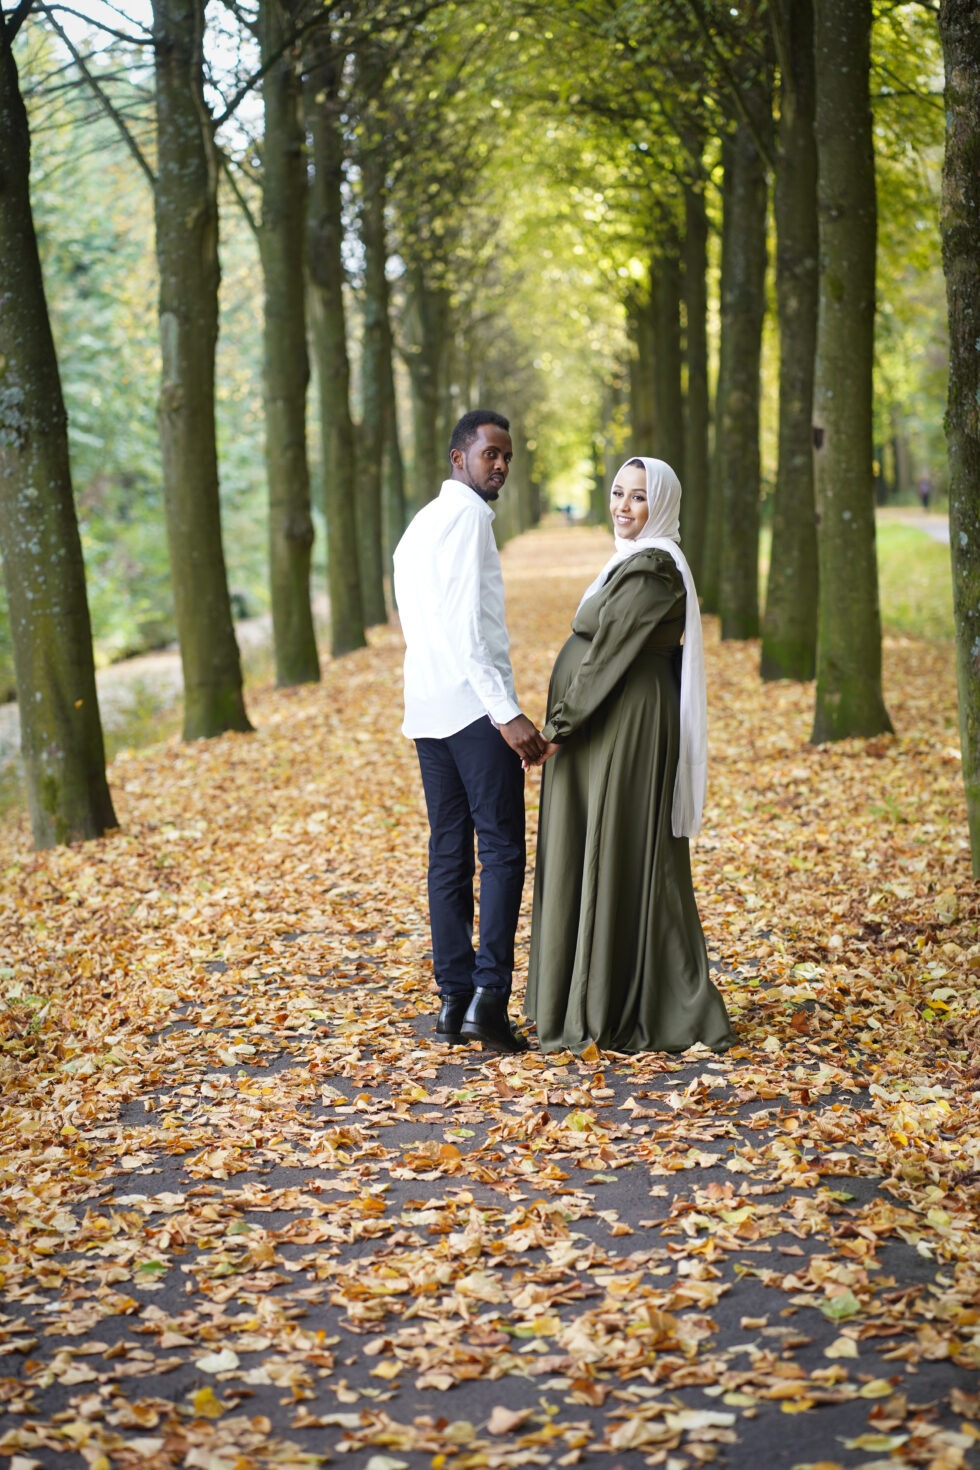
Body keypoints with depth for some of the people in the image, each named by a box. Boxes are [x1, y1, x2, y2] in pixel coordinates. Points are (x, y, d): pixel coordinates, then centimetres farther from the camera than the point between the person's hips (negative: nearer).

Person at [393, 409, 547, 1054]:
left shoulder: (418, 525, 22)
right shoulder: (467, 516, -7)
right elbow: (465, 625, -17)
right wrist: (507, 712, -22)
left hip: (427, 710, 9)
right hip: (474, 706, -9)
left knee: (449, 856, 7)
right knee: (502, 850, -7)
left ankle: (454, 1002, 6)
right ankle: (489, 993, -14)